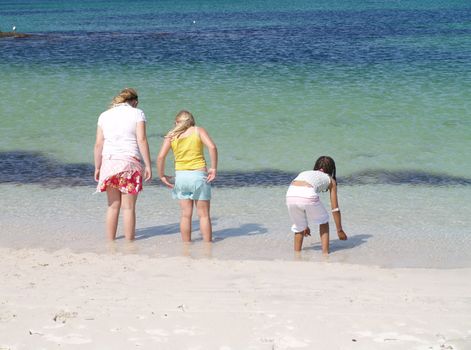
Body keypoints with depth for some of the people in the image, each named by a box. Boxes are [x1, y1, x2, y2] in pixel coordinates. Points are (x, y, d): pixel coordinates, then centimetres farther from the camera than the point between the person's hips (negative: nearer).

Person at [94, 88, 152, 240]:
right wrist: (148, 165, -6)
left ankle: (110, 241, 14)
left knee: (113, 206, 11)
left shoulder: (104, 115, 10)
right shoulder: (137, 113, 0)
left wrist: (97, 167, 14)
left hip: (109, 161, 3)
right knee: (128, 207, 2)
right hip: (129, 162, -3)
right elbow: (142, 140, -8)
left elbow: (98, 144, 7)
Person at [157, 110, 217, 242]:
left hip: (180, 175, 2)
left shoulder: (171, 135, 6)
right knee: (204, 214, 5)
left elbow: (161, 156, -5)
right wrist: (213, 168, -10)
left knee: (186, 214, 9)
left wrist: (162, 175, 5)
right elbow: (212, 147, -15)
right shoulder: (199, 131, 2)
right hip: (199, 174, -2)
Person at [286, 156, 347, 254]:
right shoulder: (330, 180, 28)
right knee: (323, 221, 25)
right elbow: (335, 209, 28)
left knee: (299, 227, 28)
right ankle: (325, 253, 24)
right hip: (308, 196, -3)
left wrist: (304, 225, 54)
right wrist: (340, 230, 38)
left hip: (290, 195, 3)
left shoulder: (304, 173, 38)